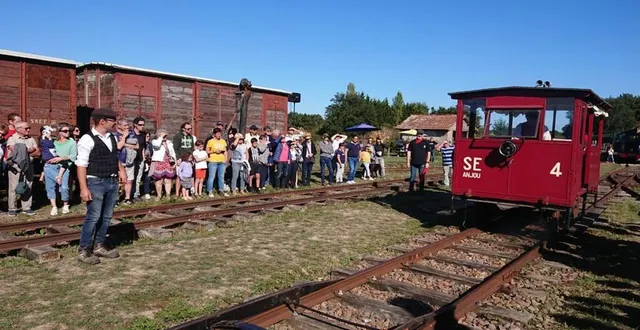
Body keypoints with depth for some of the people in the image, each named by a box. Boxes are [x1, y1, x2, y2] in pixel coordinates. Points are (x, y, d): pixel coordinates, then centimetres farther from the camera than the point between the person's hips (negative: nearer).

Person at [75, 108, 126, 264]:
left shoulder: (112, 137, 11)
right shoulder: (87, 139, -13)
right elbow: (81, 165, -16)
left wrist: (121, 170, 8)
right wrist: (83, 188, -21)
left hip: (112, 182, 8)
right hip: (96, 183, -8)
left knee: (106, 217, 14)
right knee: (93, 217, -5)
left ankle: (98, 247, 27)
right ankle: (83, 251, 9)